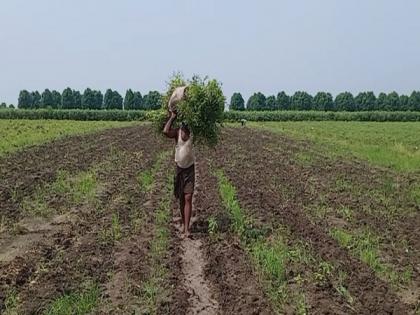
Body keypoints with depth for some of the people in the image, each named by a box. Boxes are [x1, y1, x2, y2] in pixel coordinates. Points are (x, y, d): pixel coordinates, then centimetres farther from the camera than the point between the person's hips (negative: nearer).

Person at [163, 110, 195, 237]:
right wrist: (172, 117, -19)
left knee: (188, 198, -8)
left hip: (190, 169, -1)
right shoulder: (177, 132, -11)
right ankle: (183, 224, 28)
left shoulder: (193, 133, -9)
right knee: (181, 198, 12)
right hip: (179, 168, 2)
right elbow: (165, 131, -27)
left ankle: (187, 228, -9)